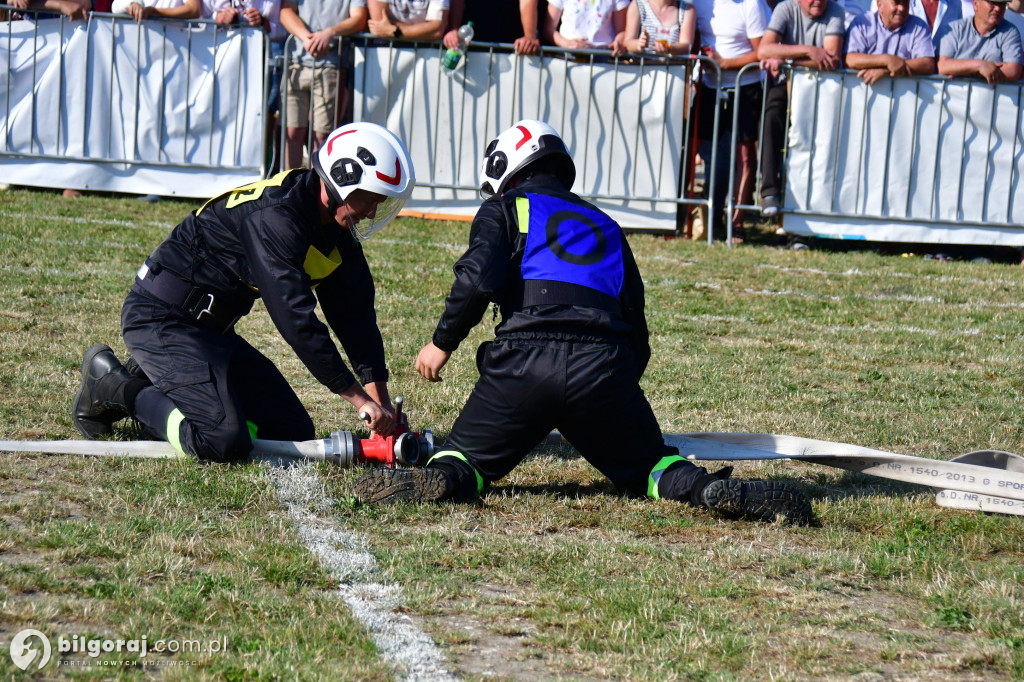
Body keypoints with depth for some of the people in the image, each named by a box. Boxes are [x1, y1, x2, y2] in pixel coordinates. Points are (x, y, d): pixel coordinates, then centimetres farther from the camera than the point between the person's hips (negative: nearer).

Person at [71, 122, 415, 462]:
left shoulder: (336, 229, 3)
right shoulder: (274, 216, -27)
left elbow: (355, 312, 6)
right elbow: (296, 318, -30)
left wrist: (379, 395, -4)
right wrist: (360, 398, -26)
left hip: (209, 329, 10)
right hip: (160, 318, -10)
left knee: (294, 432, 5)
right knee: (224, 443, -26)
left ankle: (154, 383, 15)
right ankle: (113, 385, -2)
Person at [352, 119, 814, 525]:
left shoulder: (506, 208, 18)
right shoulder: (604, 226, 31)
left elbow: (477, 280, -2)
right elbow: (636, 329, 27)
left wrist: (442, 343, 11)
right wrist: (618, 392, 35)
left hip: (525, 361, -3)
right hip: (606, 368, 3)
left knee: (465, 462, 10)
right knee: (646, 464, 17)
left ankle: (443, 480, -27)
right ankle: (707, 489, -17)